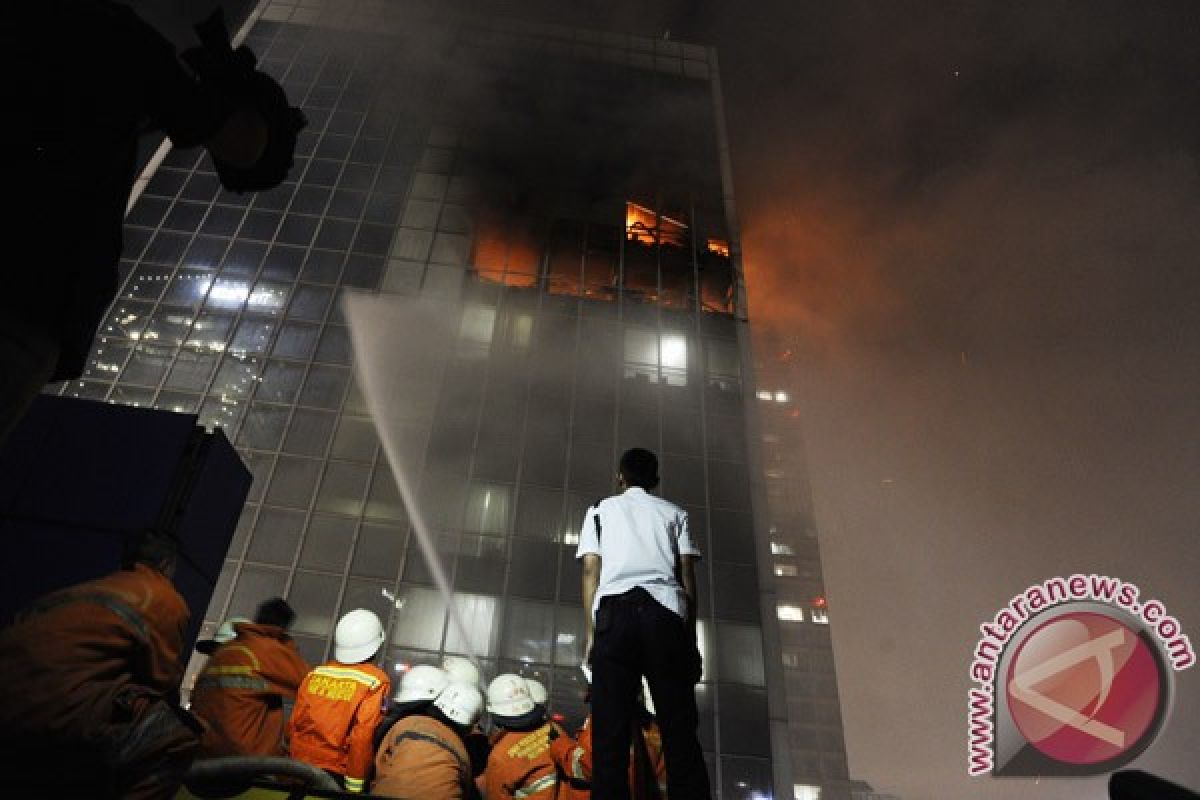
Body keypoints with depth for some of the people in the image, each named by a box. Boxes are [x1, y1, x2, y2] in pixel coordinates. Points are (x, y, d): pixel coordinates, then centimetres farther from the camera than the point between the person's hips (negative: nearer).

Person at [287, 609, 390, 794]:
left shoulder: (314, 674, 0)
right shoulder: (375, 681, -15)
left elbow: (294, 723, 6)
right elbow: (363, 737, -18)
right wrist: (355, 786, -11)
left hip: (301, 765, 4)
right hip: (336, 773, -4)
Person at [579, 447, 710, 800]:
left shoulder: (600, 510, 22)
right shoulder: (674, 512, 24)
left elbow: (590, 572, 11)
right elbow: (688, 577, 14)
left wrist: (590, 633, 9)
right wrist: (691, 637, 14)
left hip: (615, 612, 0)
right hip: (666, 612, 1)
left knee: (610, 731, -4)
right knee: (680, 730, -1)